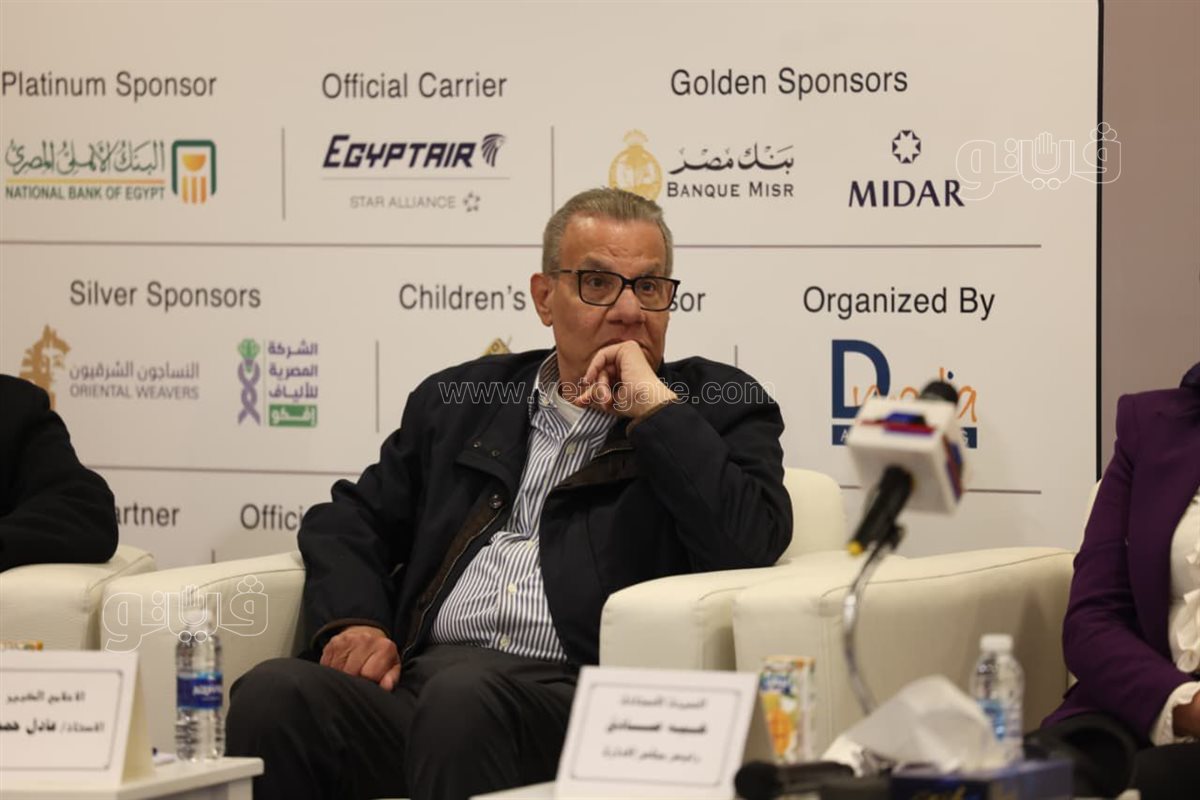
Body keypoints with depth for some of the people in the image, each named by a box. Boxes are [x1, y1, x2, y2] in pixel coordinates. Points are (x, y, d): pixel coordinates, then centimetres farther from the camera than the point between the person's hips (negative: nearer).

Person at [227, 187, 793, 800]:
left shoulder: (717, 409, 15)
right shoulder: (461, 400, 26)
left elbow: (752, 543, -5)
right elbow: (349, 523, 24)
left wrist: (656, 407, -2)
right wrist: (352, 622, 3)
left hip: (575, 692, -3)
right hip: (419, 675, 4)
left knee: (464, 697, -38)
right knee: (275, 695, -28)